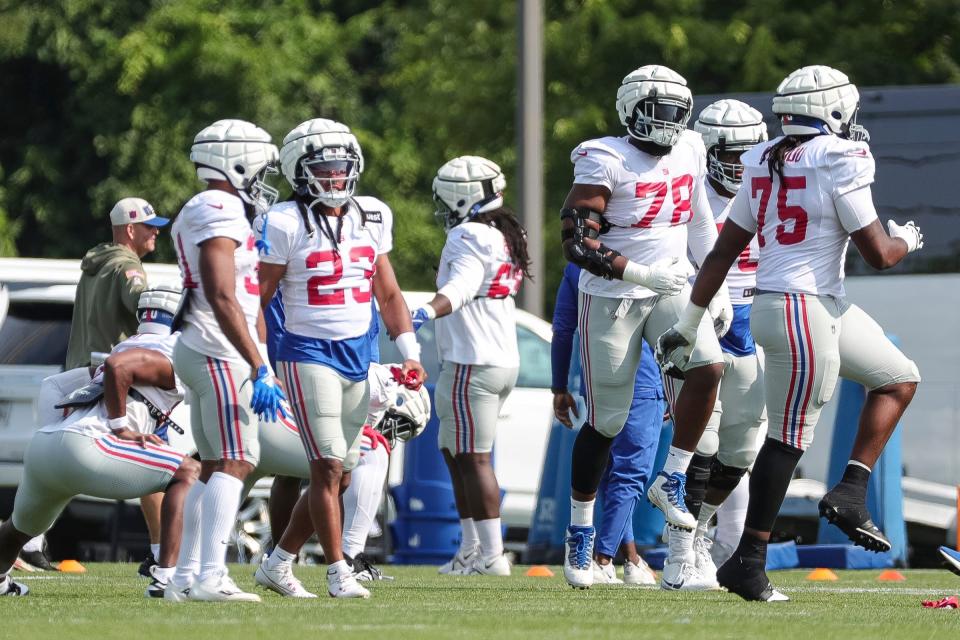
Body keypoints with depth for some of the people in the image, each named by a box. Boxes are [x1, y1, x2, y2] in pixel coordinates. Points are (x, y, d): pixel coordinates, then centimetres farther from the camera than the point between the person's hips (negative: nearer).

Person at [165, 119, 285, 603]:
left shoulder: (200, 214, 20)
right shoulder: (221, 213, -13)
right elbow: (223, 300, -22)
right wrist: (259, 368, -24)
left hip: (200, 353, 10)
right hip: (220, 356, -10)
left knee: (214, 467, 12)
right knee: (234, 463, -14)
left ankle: (186, 576, 12)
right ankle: (211, 576, -22)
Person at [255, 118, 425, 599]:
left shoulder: (372, 218, 9)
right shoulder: (285, 224, -8)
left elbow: (388, 293, 16)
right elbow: (257, 298, -5)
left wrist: (410, 353, 9)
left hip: (360, 353, 6)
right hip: (310, 354, -6)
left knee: (339, 470, 8)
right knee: (327, 466, -10)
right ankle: (338, 572, -4)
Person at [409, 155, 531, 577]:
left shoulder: (469, 238, -14)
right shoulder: (507, 237, 15)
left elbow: (461, 286, -31)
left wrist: (427, 312, -47)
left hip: (472, 364, -10)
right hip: (505, 359, 10)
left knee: (473, 459, -6)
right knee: (454, 452, 19)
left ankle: (492, 555, -7)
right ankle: (470, 549, 20)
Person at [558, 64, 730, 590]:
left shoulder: (688, 152, 5)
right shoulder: (605, 162, -15)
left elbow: (700, 225, 18)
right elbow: (577, 243, -19)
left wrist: (717, 290, 16)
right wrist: (641, 274, -26)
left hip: (671, 289, 5)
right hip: (611, 297, -5)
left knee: (707, 369, -23)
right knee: (606, 422, 2)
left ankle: (671, 481, -8)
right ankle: (579, 535, 17)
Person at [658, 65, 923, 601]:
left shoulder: (768, 162, 10)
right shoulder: (838, 161, -13)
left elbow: (724, 250, 13)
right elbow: (878, 254, -11)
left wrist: (691, 321, 18)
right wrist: (907, 239, 12)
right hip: (803, 310, -9)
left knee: (900, 378, 19)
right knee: (789, 437, -4)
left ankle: (850, 494, 12)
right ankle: (748, 562, -2)